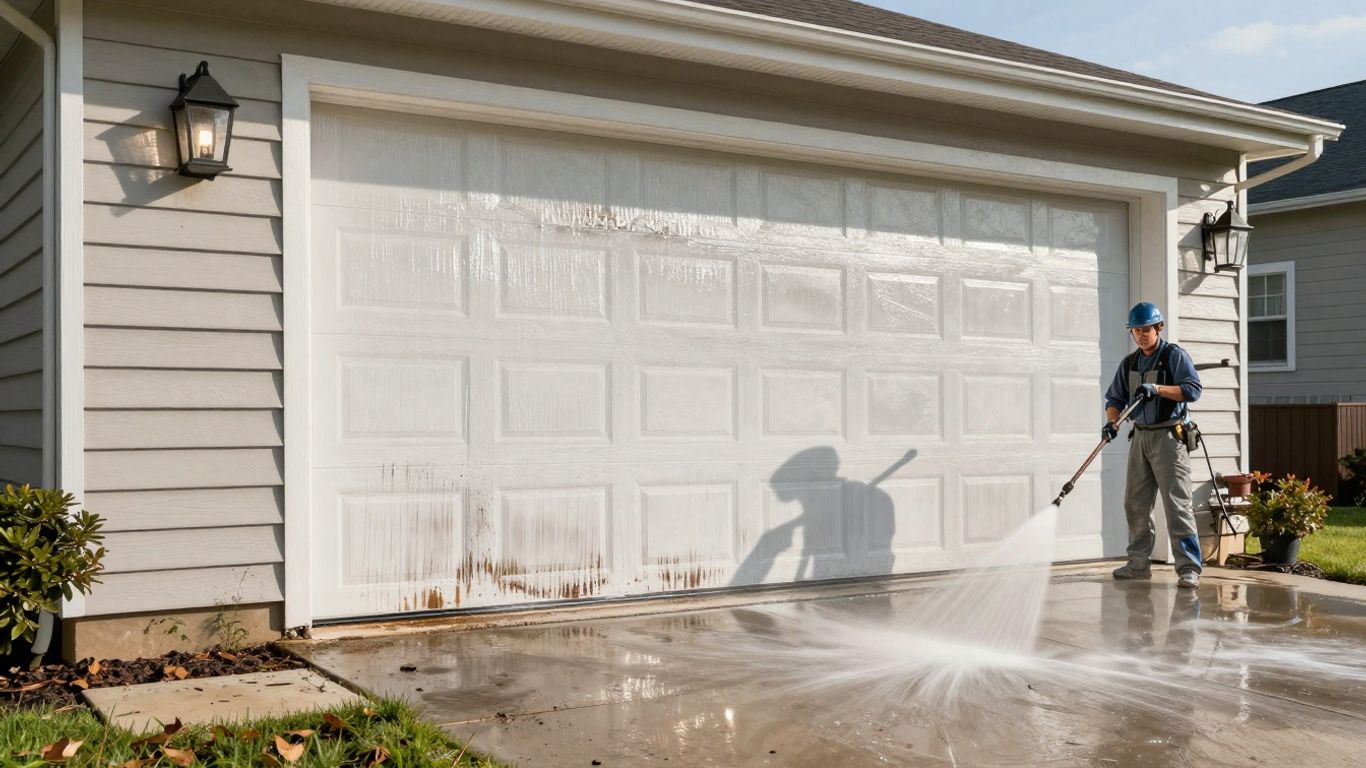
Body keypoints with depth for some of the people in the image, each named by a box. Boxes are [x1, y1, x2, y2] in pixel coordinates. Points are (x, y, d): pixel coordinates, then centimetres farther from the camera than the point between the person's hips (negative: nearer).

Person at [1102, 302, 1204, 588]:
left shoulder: (1174, 355, -3)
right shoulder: (1129, 363, 15)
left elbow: (1193, 389, -13)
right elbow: (1115, 398, 15)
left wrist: (1157, 388, -23)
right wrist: (1112, 421, -4)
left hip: (1168, 436, -6)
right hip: (1140, 436, 7)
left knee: (1177, 503, -11)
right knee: (1135, 504, 9)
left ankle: (1189, 567, -10)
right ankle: (1139, 563, 19)